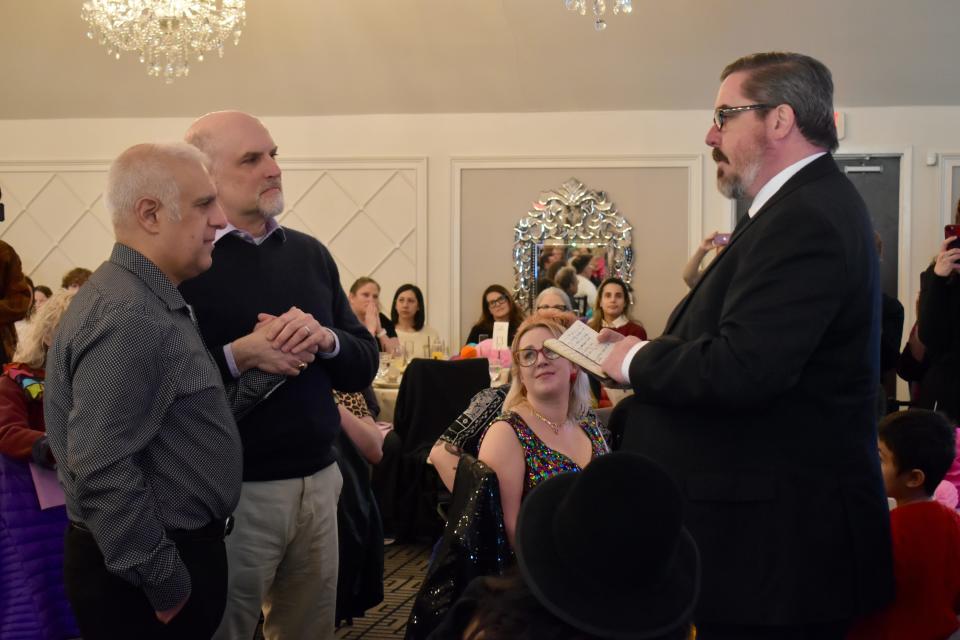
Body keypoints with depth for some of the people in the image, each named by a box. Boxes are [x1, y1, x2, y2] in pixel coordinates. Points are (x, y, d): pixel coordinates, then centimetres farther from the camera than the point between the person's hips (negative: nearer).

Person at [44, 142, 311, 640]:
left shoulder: (154, 303, 11)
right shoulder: (127, 317, -23)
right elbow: (103, 474, -28)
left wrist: (259, 365, -2)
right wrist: (164, 584, -20)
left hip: (182, 545, 10)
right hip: (142, 577, -10)